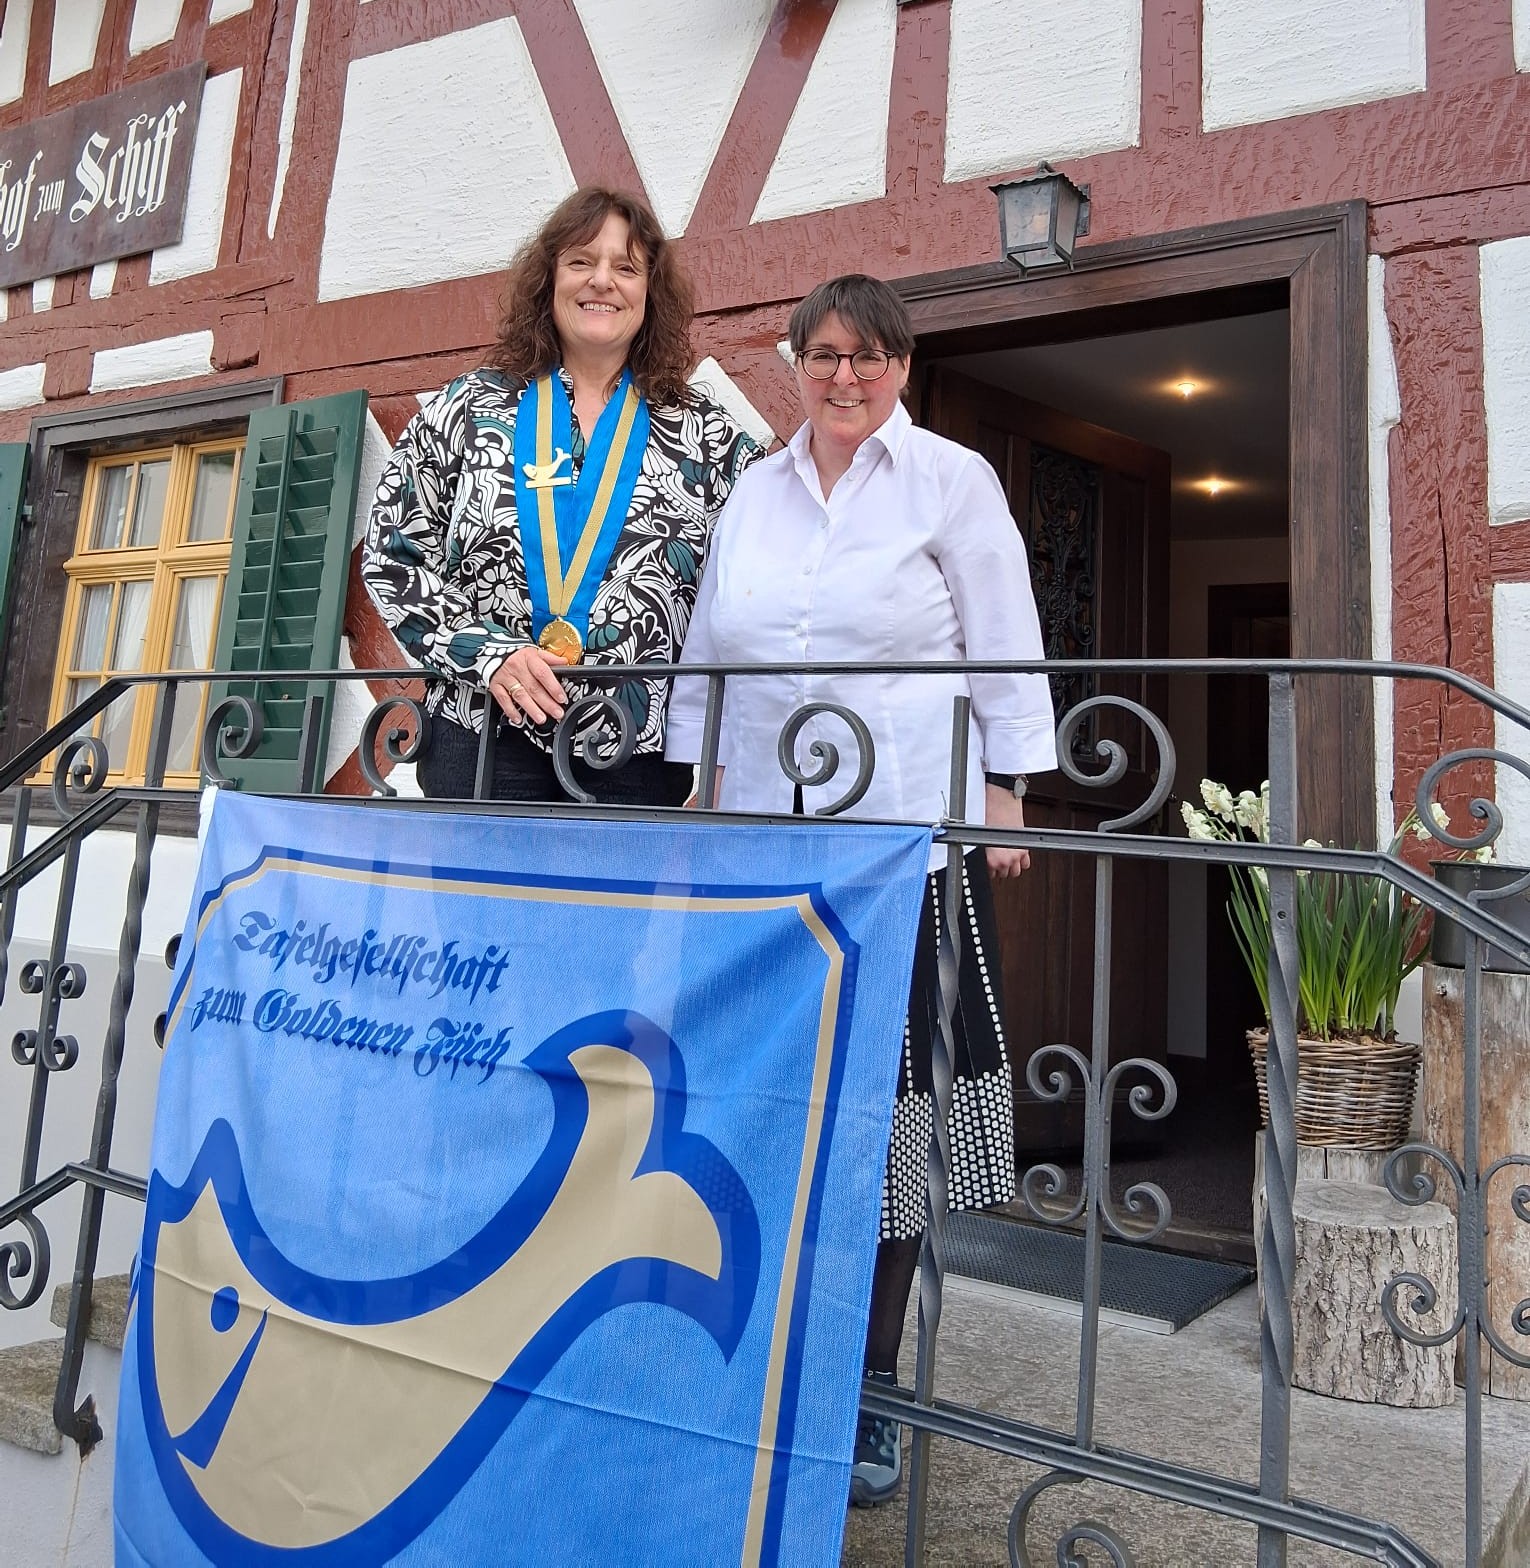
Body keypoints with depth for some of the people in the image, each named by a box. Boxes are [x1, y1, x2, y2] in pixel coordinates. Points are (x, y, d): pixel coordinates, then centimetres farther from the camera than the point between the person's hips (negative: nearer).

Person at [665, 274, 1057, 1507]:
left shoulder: (953, 479, 6)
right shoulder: (753, 491, 17)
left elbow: (1005, 646, 3)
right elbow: (707, 650, 19)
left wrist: (1005, 792, -3)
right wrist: (696, 775, 13)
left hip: (910, 830, -3)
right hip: (765, 828, 4)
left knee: (887, 1088, 1)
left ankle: (871, 1389, 16)